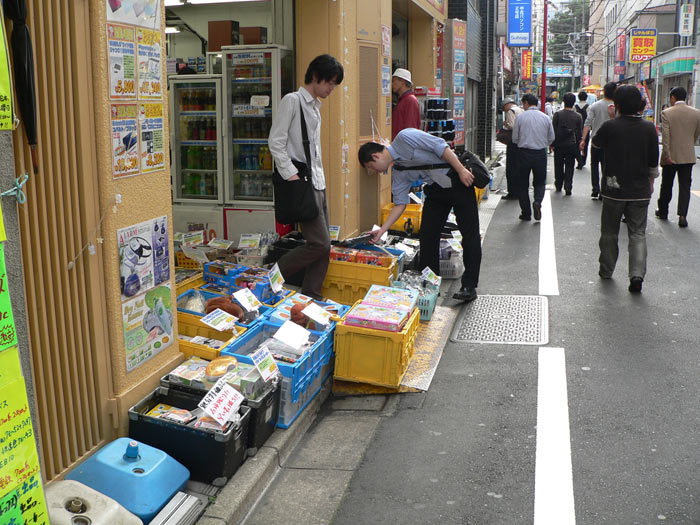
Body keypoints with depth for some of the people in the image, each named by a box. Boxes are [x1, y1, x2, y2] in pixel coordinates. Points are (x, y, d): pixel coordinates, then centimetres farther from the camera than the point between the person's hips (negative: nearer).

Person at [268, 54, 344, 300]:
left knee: (323, 246, 7)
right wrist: (291, 175, -19)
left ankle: (311, 298, 16)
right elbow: (276, 142, -14)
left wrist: (320, 178, 16)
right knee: (319, 243, -12)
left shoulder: (315, 107, 21)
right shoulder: (292, 101, -6)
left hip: (318, 183, 9)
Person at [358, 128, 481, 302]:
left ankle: (469, 286, -1)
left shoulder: (404, 138, -14)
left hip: (457, 179, -8)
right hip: (435, 189, 8)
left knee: (469, 234, -4)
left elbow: (441, 146, -17)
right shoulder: (397, 173, 8)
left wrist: (461, 170, -20)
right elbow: (400, 203, 8)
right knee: (427, 235, 3)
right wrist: (382, 230, 5)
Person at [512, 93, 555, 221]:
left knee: (523, 184, 8)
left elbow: (515, 139, -1)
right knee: (540, 182, 15)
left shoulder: (520, 117, -5)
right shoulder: (546, 118, 2)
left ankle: (526, 213, 9)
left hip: (524, 153, -2)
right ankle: (538, 202, -13)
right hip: (541, 153, 2)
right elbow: (551, 138, 9)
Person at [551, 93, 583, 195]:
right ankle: (568, 187, -5)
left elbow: (553, 130, -6)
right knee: (569, 166, 5)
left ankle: (558, 185, 24)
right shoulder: (578, 116, -2)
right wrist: (578, 145, 15)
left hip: (559, 145, 0)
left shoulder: (557, 114, -8)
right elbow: (579, 133, 4)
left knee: (559, 166, 13)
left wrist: (552, 144, 1)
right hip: (572, 145, 0)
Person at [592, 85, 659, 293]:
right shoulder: (649, 128, -3)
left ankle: (606, 270, 26)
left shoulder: (610, 127, -12)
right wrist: (651, 181, 20)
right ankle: (637, 274, -9)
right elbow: (654, 161, 5)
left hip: (614, 190, -2)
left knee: (609, 232, 14)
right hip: (640, 191, 2)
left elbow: (595, 143, 9)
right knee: (638, 233, 6)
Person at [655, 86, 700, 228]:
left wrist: (667, 155, -14)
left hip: (671, 156, -2)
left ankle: (663, 211, 28)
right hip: (688, 156, 2)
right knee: (685, 186, 3)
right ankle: (682, 215, -6)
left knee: (666, 185, 14)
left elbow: (665, 136, -16)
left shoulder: (666, 113, -10)